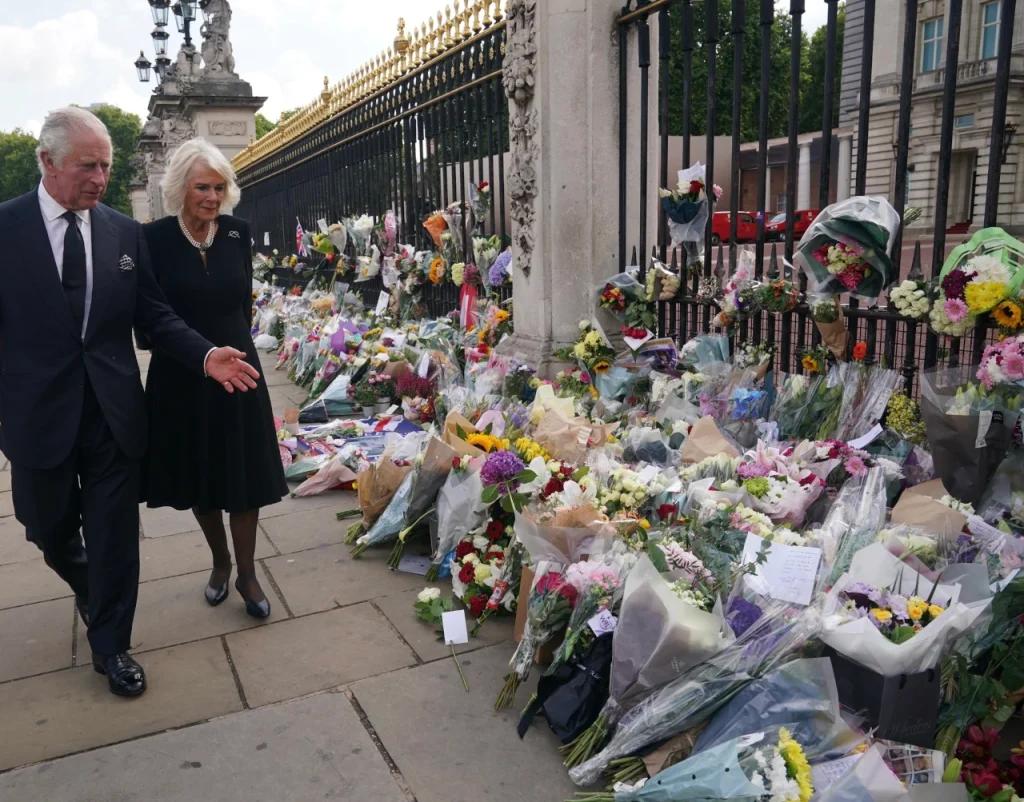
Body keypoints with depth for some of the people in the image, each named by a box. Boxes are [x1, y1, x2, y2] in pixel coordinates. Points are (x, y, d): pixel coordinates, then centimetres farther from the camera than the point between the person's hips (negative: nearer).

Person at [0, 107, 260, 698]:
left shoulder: (125, 232, 3)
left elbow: (154, 316, 4)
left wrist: (206, 356, -12)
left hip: (114, 410, 1)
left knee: (115, 533, 7)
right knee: (49, 527, 17)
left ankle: (111, 644, 24)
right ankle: (88, 588, 50)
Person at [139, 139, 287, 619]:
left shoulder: (237, 234, -1)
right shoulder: (155, 238, -9)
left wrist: (233, 348, 6)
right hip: (180, 378, -1)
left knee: (244, 476, 6)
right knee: (197, 477, 14)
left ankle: (247, 574, 22)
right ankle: (220, 560, 37)